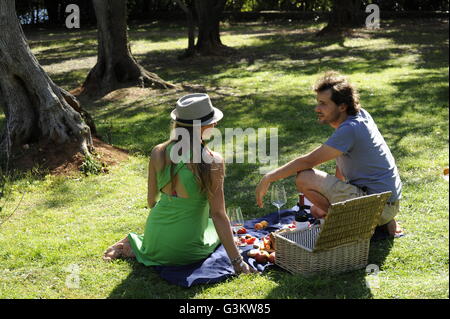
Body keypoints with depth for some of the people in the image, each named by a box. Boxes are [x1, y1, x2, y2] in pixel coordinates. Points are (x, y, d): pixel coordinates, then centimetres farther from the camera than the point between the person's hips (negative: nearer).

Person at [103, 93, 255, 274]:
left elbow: (151, 200, 3)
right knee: (215, 229, 31)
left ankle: (131, 245, 14)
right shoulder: (213, 162, -21)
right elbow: (218, 214, -19)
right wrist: (237, 261, -11)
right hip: (187, 250, -5)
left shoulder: (158, 153, -8)